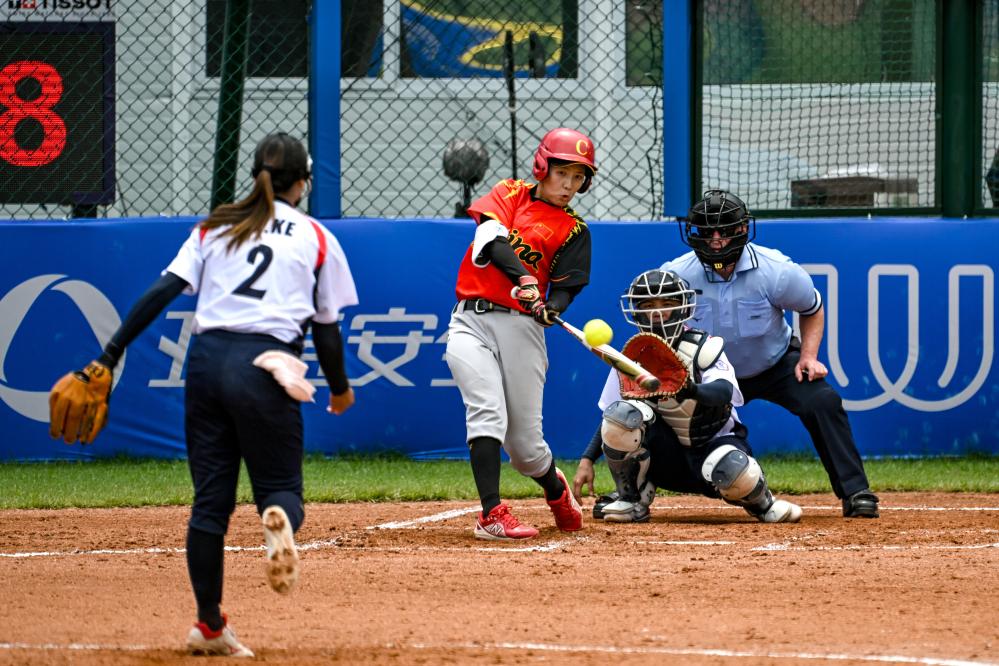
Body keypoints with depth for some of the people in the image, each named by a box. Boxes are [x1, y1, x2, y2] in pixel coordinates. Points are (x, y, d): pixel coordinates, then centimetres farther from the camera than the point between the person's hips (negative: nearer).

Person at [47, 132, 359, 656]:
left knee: (210, 498, 9)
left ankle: (209, 626, 9)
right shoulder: (316, 239, 10)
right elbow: (326, 328, 10)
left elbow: (163, 291, 4)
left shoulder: (215, 226, 16)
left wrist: (110, 356, 1)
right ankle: (278, 519, -35)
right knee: (279, 485, 4)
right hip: (263, 368, -3)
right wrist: (339, 388, 26)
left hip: (206, 359, 3)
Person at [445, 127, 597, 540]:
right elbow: (490, 239, -8)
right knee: (487, 412, -21)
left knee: (524, 441, 1)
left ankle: (554, 487, 34)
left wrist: (551, 308, -24)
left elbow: (564, 287, 0)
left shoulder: (573, 232, 9)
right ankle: (491, 514, -26)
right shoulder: (509, 194, 11)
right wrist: (523, 278, -24)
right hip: (471, 321, 0)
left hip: (520, 326, 0)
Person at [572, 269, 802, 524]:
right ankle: (632, 500, -6)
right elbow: (612, 421, 2)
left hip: (714, 443, -3)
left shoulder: (704, 348, -13)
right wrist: (586, 461, -11)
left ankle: (761, 502, 2)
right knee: (622, 412, -26)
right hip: (668, 454, 3)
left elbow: (723, 393, -33)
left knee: (736, 472, -38)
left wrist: (691, 391, -55)